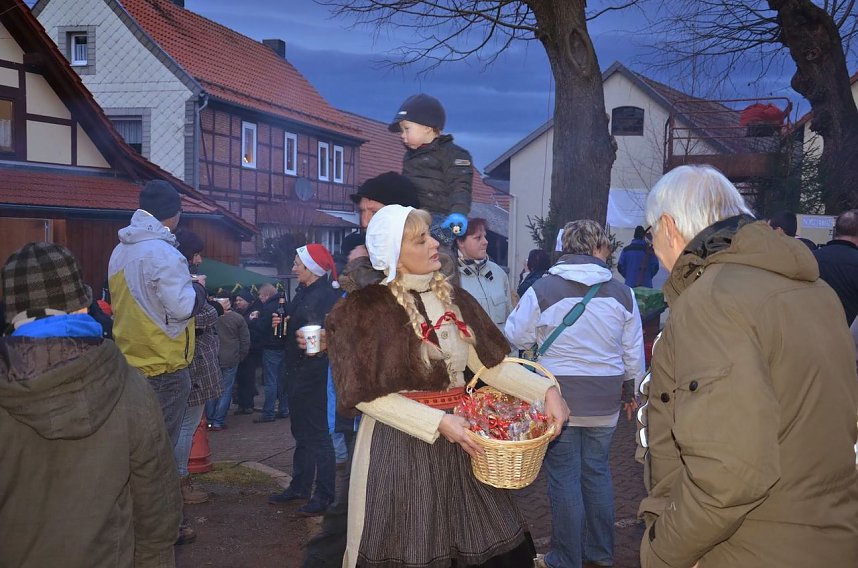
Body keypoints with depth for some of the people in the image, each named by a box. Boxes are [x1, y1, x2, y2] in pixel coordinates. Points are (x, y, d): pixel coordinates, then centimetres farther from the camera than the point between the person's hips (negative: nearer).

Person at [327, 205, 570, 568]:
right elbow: (366, 394, -13)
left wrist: (546, 390, -9)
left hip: (457, 441, 5)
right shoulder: (366, 309, -9)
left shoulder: (455, 300, 7)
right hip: (397, 445, -5)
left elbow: (491, 365, 5)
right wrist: (438, 422, -18)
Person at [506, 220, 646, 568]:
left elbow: (516, 337, -3)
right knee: (597, 472, 17)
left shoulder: (542, 289, -12)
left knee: (564, 477, 6)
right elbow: (634, 352, 6)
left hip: (558, 396, -3)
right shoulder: (622, 293, -1)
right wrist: (631, 390, 21)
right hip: (605, 400, 3)